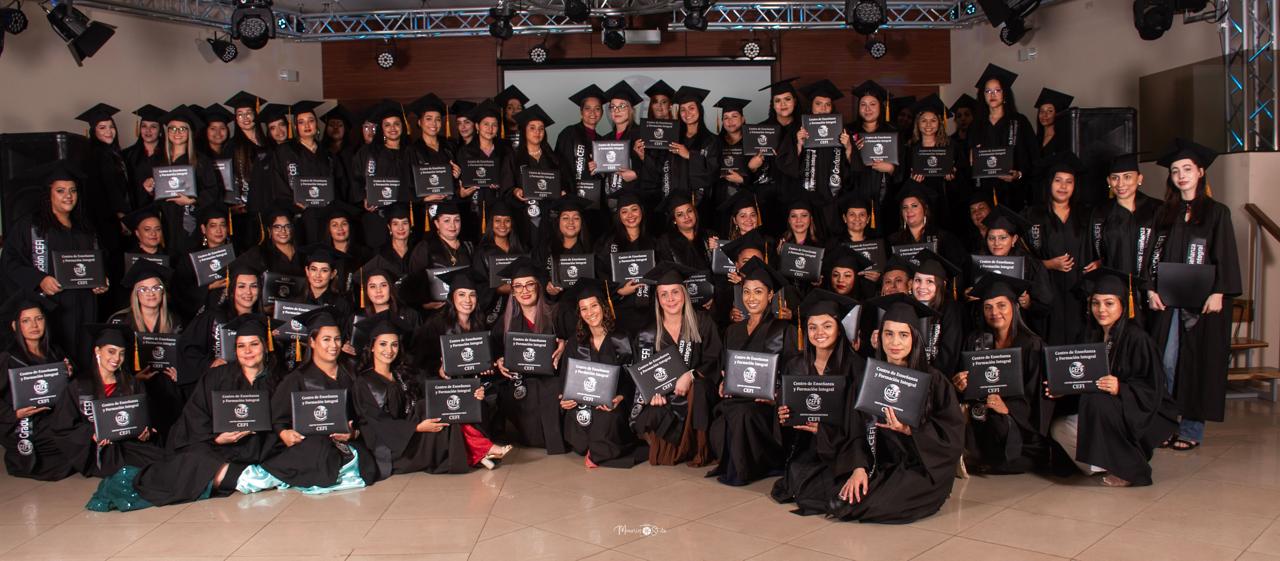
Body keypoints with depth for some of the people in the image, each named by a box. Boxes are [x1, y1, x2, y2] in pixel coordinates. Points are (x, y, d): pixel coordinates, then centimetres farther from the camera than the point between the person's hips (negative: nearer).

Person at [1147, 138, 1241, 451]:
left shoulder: (1217, 212, 2)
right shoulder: (1164, 214, 13)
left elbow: (1226, 257, -3)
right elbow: (1154, 255, 11)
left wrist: (1219, 293, -14)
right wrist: (1151, 289, -2)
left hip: (1203, 301, -3)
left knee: (1198, 363, 0)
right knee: (1165, 363, -2)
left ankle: (1192, 430, 7)